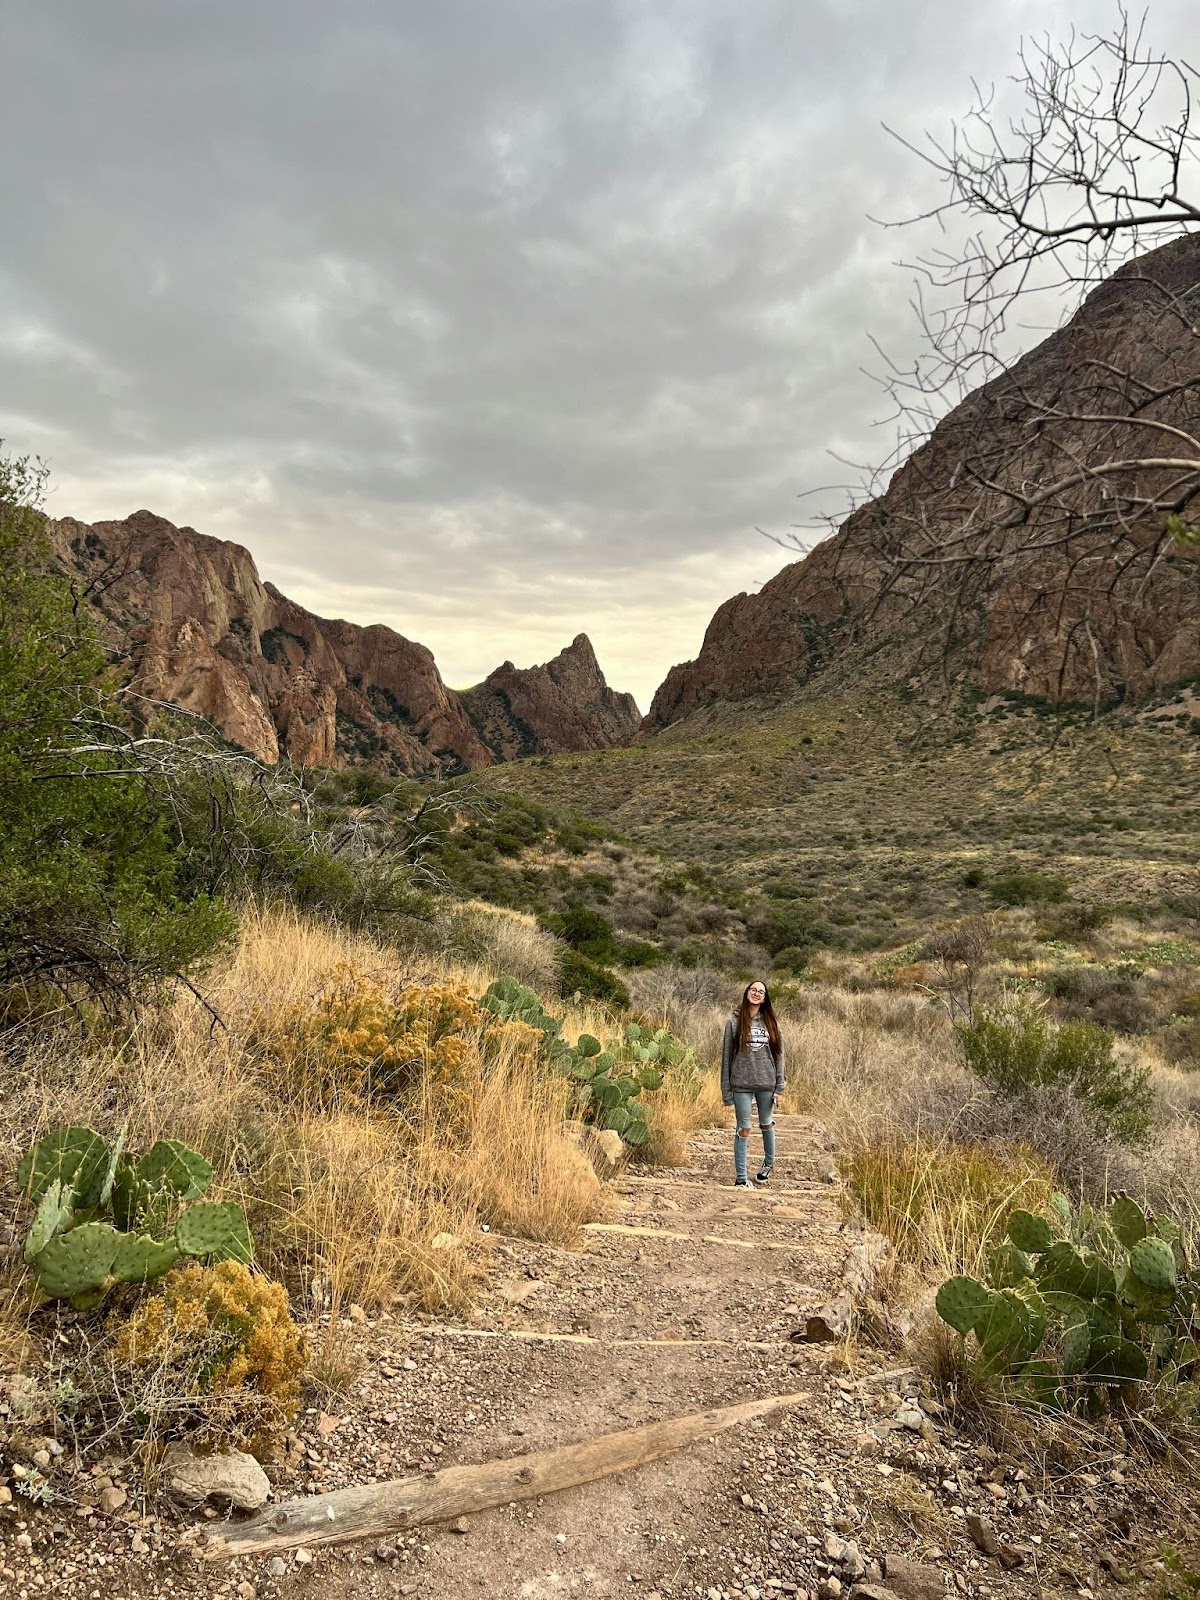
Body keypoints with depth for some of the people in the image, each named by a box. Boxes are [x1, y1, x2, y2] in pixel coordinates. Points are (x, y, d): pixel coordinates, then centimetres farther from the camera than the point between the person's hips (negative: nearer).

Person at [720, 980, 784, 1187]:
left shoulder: (770, 1023, 4)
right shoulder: (734, 1022, -2)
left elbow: (778, 1055, 6)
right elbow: (727, 1056, -1)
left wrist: (779, 1087, 1)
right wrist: (726, 1090, -4)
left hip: (766, 1084, 2)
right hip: (742, 1084, -2)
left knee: (767, 1124, 18)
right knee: (743, 1129, 1)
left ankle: (768, 1162, 41)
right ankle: (741, 1178, 7)